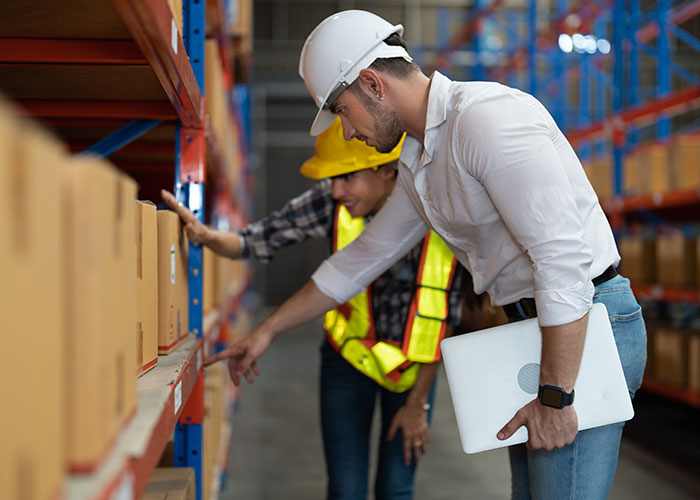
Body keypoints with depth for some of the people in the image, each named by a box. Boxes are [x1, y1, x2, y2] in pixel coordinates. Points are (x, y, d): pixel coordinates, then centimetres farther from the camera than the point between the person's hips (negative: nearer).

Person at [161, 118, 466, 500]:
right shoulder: (332, 202, -19)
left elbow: (444, 317, -16)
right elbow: (254, 242, -14)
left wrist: (418, 403, -11)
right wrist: (205, 235, -37)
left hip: (412, 364, -1)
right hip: (349, 354, 1)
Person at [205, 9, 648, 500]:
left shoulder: (486, 116, -18)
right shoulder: (420, 164, 14)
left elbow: (563, 257, -24)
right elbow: (360, 259, 26)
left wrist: (555, 398, -22)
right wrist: (267, 330, 30)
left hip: (582, 331, -10)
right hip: (534, 330, 10)